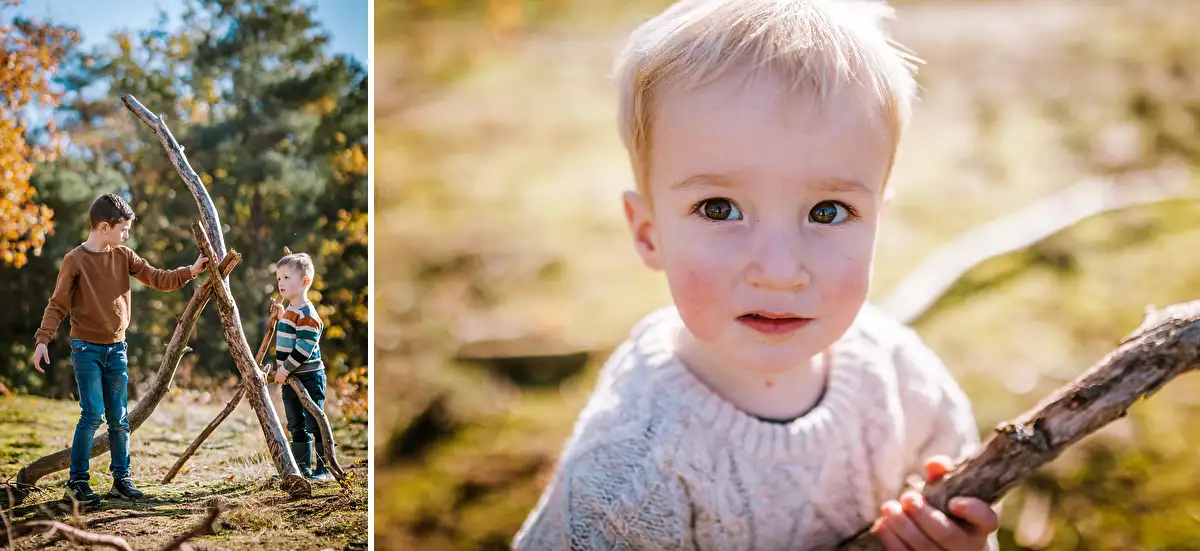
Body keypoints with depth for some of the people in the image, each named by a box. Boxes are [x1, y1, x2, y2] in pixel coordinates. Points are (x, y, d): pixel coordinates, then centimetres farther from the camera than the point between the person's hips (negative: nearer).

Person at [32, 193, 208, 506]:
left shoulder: (123, 256, 6)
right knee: (93, 415, -10)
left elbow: (158, 279, 4)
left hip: (117, 349, 5)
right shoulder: (75, 261, -8)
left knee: (120, 418, 7)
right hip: (86, 349, -5)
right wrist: (43, 340, -17)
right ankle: (77, 483, 0)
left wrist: (190, 271, -10)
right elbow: (58, 305, -7)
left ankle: (121, 479, 16)